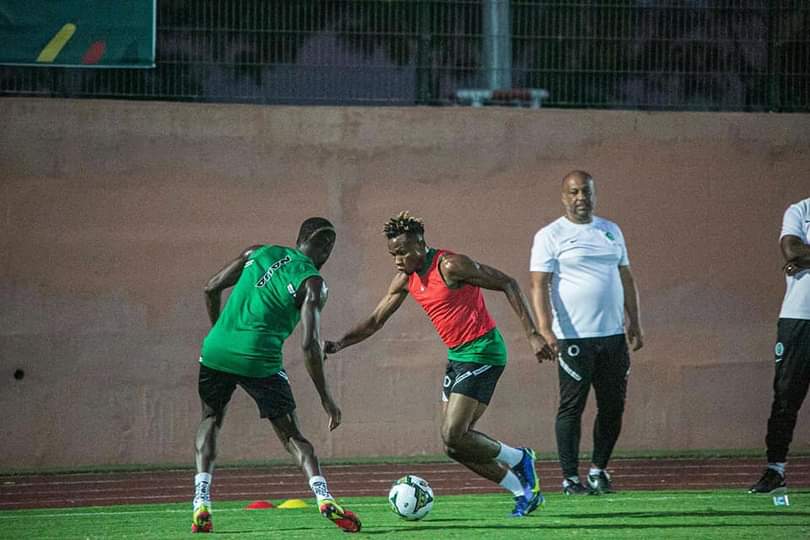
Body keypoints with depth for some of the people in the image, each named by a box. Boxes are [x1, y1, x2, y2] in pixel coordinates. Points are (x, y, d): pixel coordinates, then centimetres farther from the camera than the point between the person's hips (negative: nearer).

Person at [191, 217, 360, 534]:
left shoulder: (258, 253, 15)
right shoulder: (312, 284, 1)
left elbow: (212, 289, 16)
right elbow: (309, 345, -7)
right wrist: (326, 398, 0)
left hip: (216, 351, 4)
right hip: (259, 360, -3)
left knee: (210, 420, 24)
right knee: (290, 434, 8)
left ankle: (201, 504, 9)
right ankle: (324, 497, -12)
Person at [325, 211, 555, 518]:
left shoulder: (449, 265, -17)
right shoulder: (406, 279, 7)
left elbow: (507, 284, -14)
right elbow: (375, 321, 15)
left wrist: (531, 335, -17)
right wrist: (339, 345, 1)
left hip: (482, 351, -9)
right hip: (457, 355, 9)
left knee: (453, 436, -17)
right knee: (455, 444, 5)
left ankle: (519, 460, 6)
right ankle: (524, 493, 16)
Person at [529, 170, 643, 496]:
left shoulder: (611, 232, 16)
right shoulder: (550, 236, -2)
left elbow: (626, 279, 20)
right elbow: (540, 285, -9)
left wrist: (634, 323, 13)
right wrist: (545, 330, -20)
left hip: (613, 335, 5)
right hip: (574, 337, -5)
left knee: (613, 406, 6)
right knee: (572, 407, -3)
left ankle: (599, 469, 21)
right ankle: (570, 478, 1)